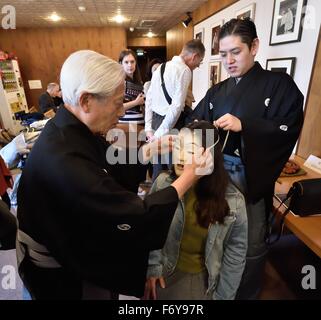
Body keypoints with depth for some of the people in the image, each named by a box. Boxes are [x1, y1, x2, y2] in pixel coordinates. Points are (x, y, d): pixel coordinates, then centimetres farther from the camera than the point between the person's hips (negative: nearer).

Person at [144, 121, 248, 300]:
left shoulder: (233, 200, -20)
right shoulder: (163, 183, -18)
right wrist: (152, 267, -8)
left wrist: (223, 295, -4)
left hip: (206, 277, 0)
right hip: (165, 271, 1)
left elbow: (236, 251, -8)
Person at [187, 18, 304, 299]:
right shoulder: (218, 91, 12)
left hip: (252, 177, -3)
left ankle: (247, 293, 39)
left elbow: (289, 130, -12)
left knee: (251, 245, 10)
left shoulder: (279, 85, 0)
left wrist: (244, 126, -23)